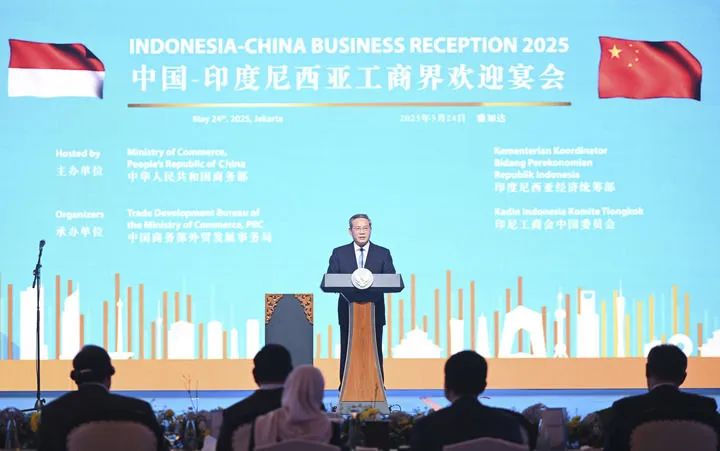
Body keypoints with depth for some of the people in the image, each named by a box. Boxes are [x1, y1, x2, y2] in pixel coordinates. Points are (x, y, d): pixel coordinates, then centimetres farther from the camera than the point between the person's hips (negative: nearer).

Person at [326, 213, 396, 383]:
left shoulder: (383, 254, 8)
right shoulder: (339, 253, 8)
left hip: (374, 310, 0)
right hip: (348, 310, 0)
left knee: (375, 351, 2)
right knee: (347, 351, 1)